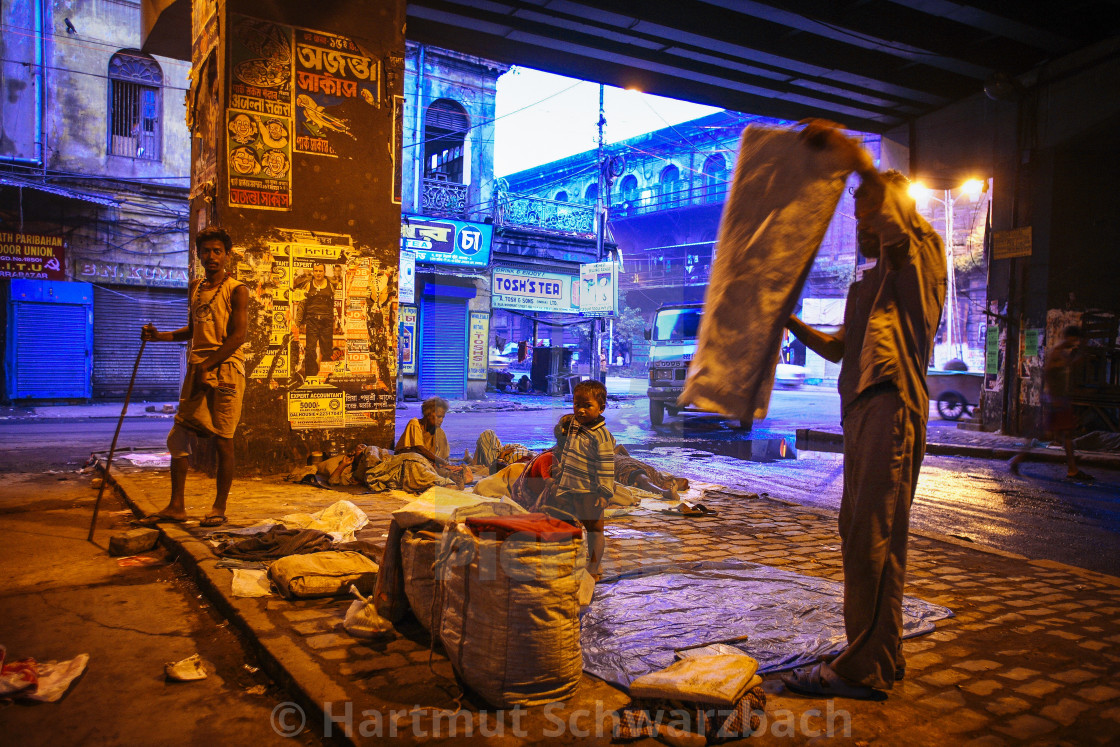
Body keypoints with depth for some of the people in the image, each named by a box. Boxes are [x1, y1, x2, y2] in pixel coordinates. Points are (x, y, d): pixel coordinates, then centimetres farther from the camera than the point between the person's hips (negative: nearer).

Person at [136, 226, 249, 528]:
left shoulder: (236, 290, -3)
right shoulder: (195, 288, 18)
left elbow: (237, 336, -12)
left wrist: (207, 365, -17)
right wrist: (157, 336, 14)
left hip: (225, 369, -7)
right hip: (197, 371, 7)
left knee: (222, 441, -2)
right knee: (177, 438, 4)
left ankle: (219, 508, 9)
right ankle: (176, 506, 13)